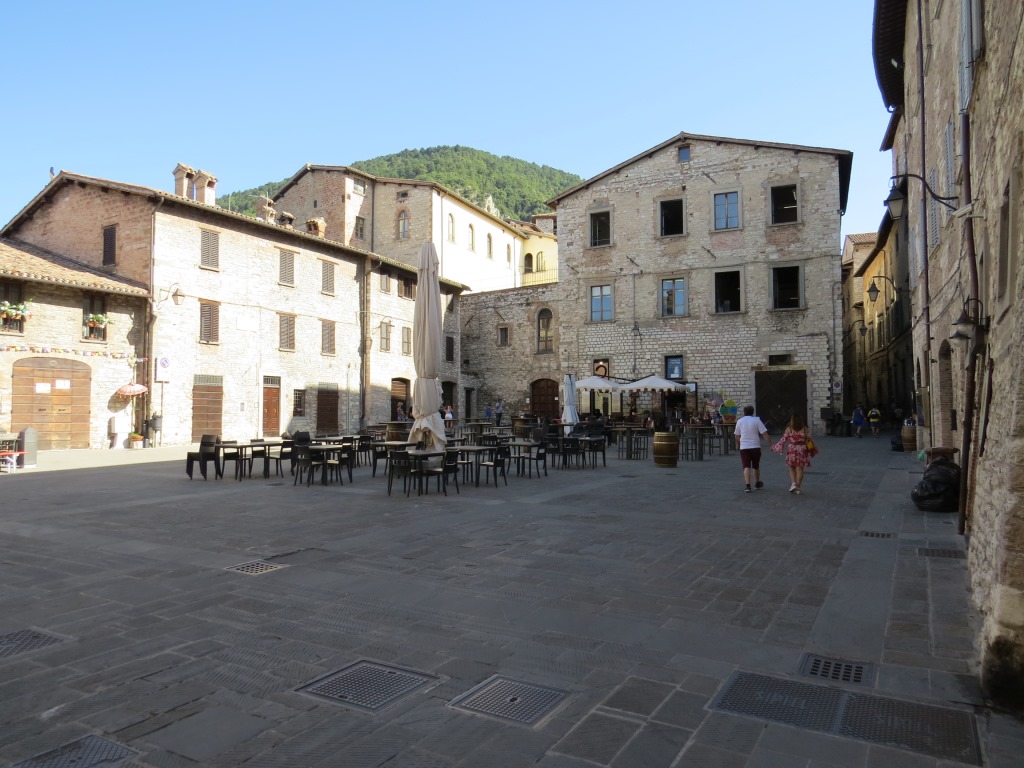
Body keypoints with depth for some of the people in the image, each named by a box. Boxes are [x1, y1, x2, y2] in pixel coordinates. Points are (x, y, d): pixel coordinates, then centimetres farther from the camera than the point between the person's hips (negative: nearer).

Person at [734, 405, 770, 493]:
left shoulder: (739, 421, 3)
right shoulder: (756, 420, -2)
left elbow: (737, 435, 10)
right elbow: (764, 434, -8)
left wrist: (737, 444, 27)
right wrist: (771, 443, -4)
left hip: (744, 447, 0)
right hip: (755, 446, 0)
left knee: (746, 467, -4)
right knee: (756, 466, 17)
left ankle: (747, 485, -18)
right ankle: (757, 483, 34)